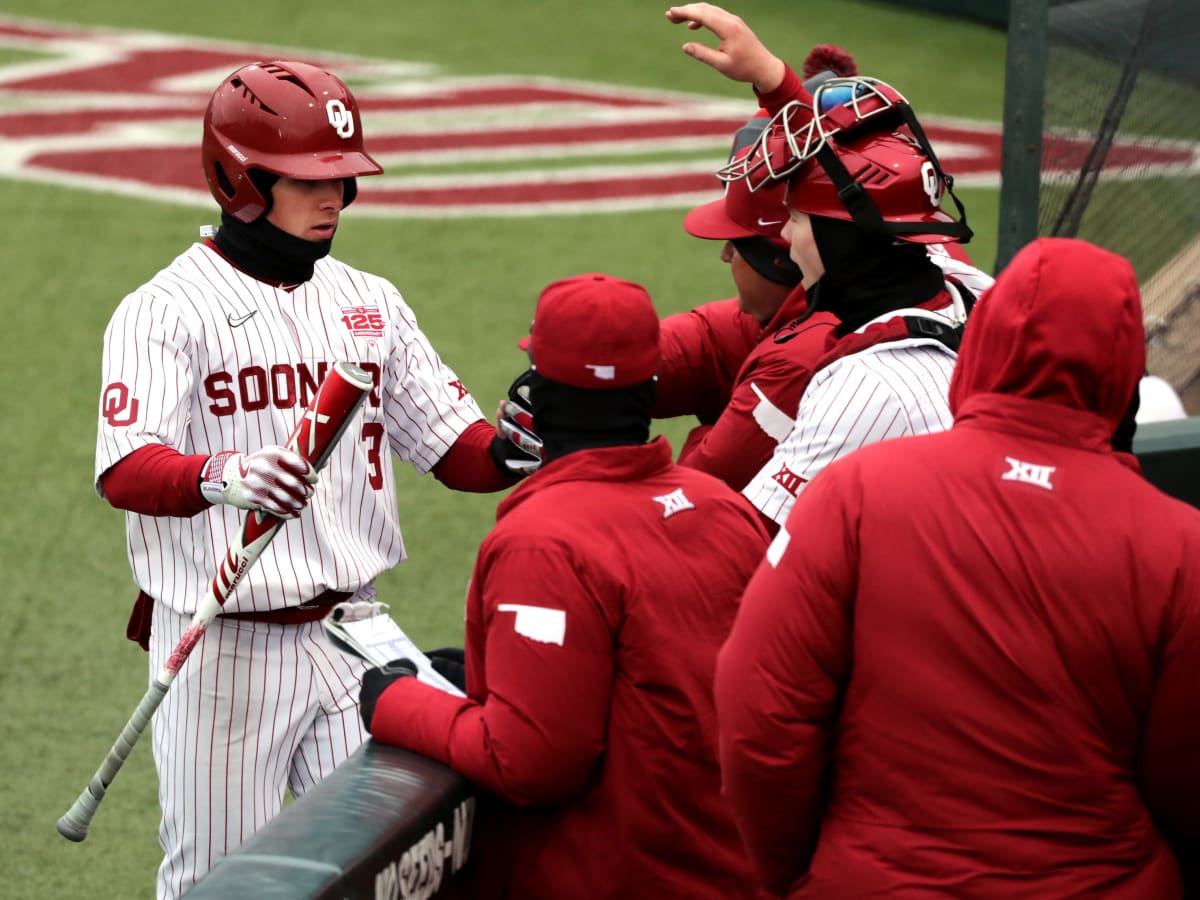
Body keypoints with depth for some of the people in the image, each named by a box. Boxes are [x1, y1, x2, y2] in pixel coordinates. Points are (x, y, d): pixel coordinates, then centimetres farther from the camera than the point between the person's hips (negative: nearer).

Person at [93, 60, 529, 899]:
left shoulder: (370, 303, 10)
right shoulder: (165, 311, -9)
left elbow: (455, 448, 9)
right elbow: (124, 471, -23)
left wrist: (509, 447, -15)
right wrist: (220, 477, -44)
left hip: (351, 635, 5)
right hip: (223, 645, -5)